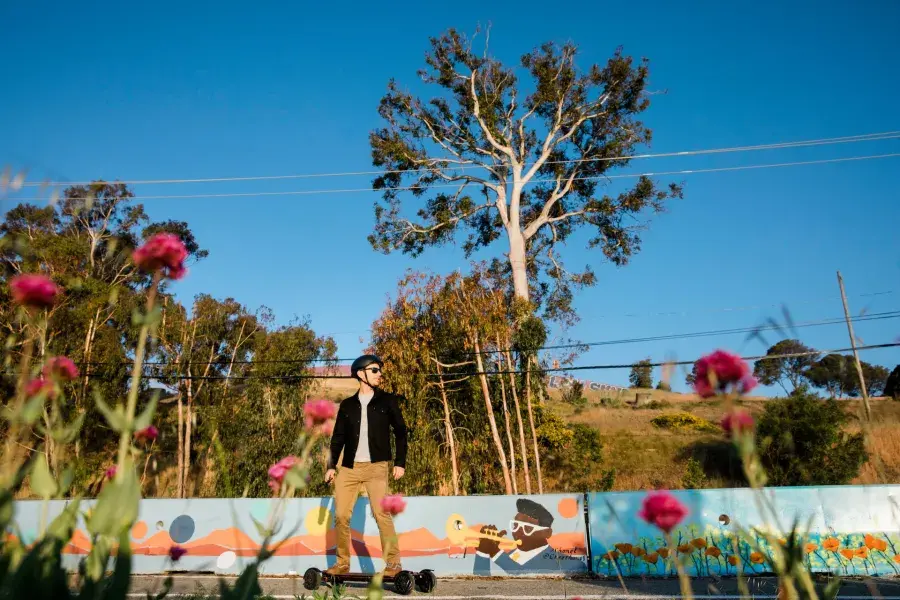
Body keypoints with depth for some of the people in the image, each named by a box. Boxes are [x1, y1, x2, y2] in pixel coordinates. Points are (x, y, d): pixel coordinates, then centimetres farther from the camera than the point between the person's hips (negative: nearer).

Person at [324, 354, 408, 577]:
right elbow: (338, 437, 14)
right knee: (340, 515, 2)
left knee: (381, 514, -12)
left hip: (376, 466, -3)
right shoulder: (347, 404, 12)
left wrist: (400, 462, -3)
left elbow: (400, 432, 5)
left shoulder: (387, 401, 7)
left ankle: (393, 564, -4)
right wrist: (331, 465, 6)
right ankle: (342, 563, 18)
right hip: (349, 467, 3)